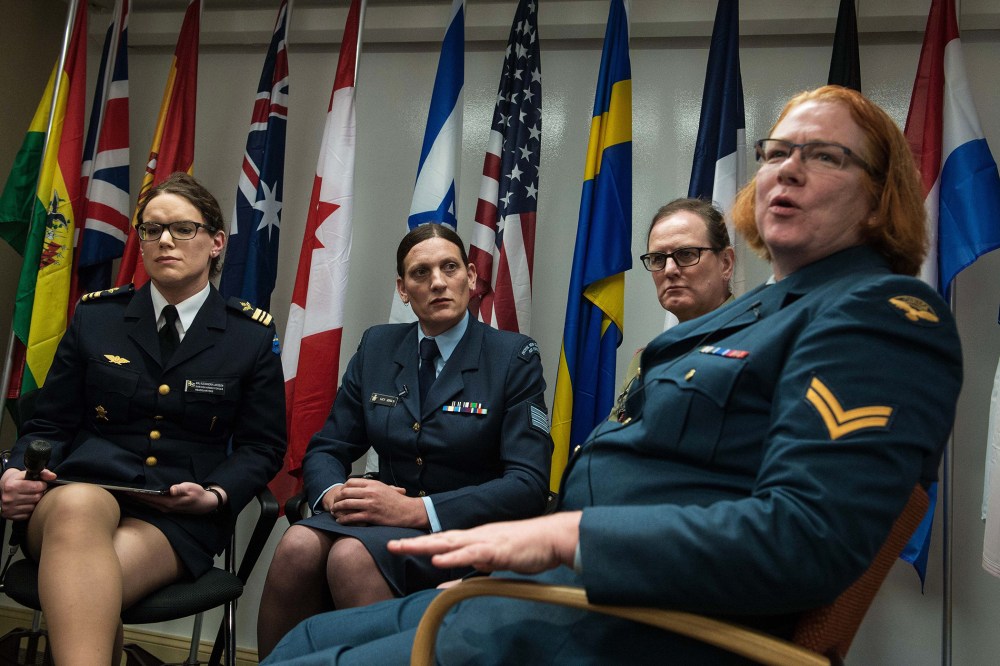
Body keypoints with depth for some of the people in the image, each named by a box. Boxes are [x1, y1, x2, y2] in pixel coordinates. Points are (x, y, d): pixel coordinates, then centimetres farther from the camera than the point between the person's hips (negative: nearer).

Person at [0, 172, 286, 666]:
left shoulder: (252, 336, 7)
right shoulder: (95, 317, 13)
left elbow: (262, 446, 8)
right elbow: (51, 424, 14)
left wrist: (216, 495, -11)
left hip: (179, 516, -1)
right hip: (81, 491, 2)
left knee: (84, 594, -33)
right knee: (79, 506, -37)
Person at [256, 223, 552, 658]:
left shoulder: (514, 357, -4)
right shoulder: (377, 346, 8)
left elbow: (529, 484, -12)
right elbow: (325, 449, 11)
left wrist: (418, 509, -22)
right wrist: (334, 493, -13)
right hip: (382, 516, 4)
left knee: (352, 555, -32)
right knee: (298, 547, -27)